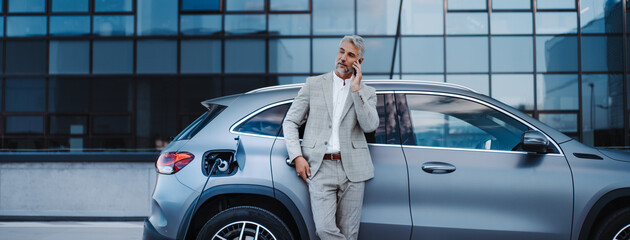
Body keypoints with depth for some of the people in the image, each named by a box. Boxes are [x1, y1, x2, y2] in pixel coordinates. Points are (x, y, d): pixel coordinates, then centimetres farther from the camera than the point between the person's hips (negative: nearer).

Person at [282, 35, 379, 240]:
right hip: (320, 169, -1)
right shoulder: (314, 84, 10)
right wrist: (297, 157, -2)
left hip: (352, 169, 1)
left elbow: (370, 126, -6)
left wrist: (356, 89, -8)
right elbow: (290, 122, 10)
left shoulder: (367, 93, 12)